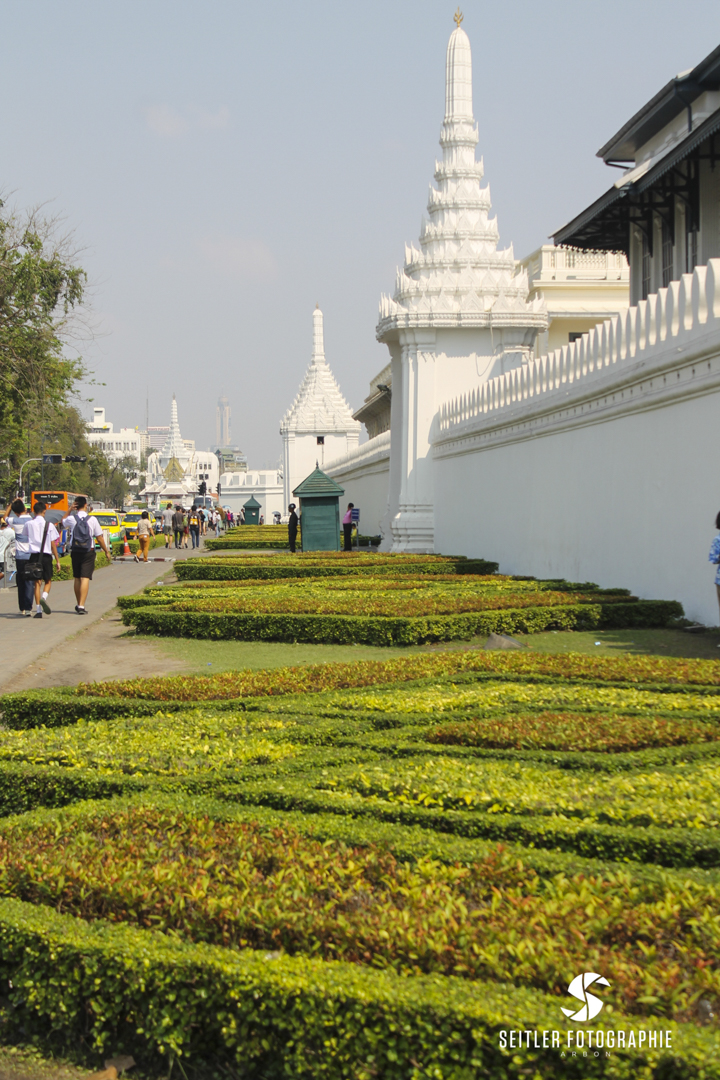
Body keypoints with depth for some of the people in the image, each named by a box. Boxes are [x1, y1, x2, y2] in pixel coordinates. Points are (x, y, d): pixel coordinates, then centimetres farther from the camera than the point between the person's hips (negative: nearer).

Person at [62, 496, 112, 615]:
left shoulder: (71, 519, -3)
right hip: (88, 551, -3)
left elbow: (63, 521, 23)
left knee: (76, 578, 15)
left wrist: (70, 510, 14)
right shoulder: (92, 520, -7)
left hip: (75, 551, 3)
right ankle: (81, 606, -15)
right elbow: (99, 538, -3)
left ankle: (78, 604, 26)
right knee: (85, 578, -6)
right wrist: (107, 552, 6)